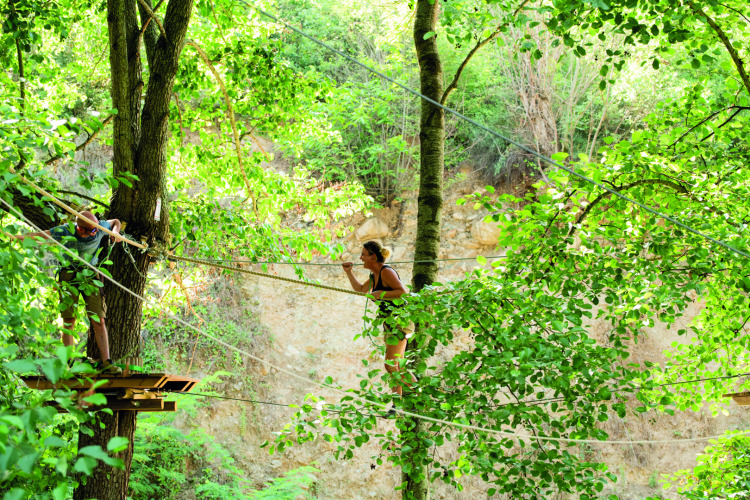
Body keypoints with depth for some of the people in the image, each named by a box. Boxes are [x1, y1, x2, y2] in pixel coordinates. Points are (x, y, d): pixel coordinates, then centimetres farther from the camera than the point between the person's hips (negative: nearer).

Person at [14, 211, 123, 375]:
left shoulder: (100, 227, -10)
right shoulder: (65, 232, -18)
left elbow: (116, 221, 10)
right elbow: (42, 235, -7)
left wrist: (115, 232, -10)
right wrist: (22, 236, -23)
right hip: (69, 276, -1)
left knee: (99, 321, -5)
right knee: (69, 321, -1)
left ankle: (106, 363, -5)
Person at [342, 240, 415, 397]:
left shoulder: (386, 272, -15)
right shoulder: (375, 275, 13)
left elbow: (403, 292, -26)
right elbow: (360, 290, 30)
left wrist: (381, 294, -23)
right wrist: (348, 272, 21)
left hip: (400, 322, -10)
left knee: (391, 366, -10)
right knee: (397, 367, 12)